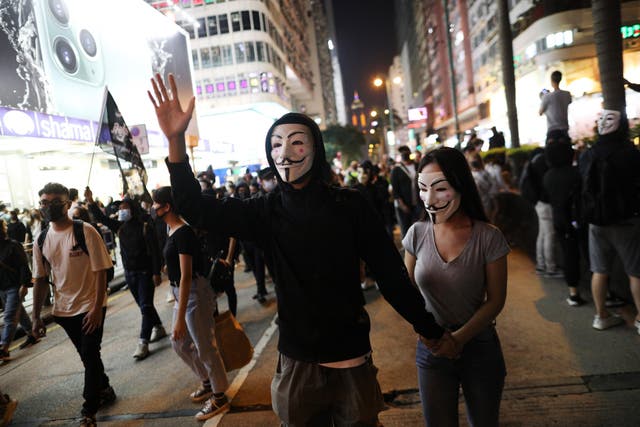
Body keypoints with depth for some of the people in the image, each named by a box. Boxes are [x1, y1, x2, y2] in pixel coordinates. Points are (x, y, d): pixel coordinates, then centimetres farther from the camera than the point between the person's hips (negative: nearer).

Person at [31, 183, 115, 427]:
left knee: (90, 356, -1)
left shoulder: (86, 232, -14)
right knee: (87, 356, 18)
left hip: (90, 306, -5)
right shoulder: (41, 240, 1)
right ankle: (104, 390, 40)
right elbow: (41, 279, 8)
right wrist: (36, 315, 7)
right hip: (64, 310, 5)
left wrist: (97, 308, -17)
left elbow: (100, 271, -14)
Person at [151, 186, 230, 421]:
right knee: (179, 343, 21)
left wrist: (180, 318, -24)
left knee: (205, 347, 3)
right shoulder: (173, 231, 8)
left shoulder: (183, 232, -21)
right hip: (181, 293, 10)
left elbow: (186, 276, -24)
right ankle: (208, 381, 40)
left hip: (195, 293, -10)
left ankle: (219, 397, 22)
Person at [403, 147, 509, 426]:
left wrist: (459, 338, -17)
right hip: (431, 349, 2)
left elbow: (495, 300, -8)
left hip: (478, 347, -1)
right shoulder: (417, 234, -7)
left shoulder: (488, 237, -14)